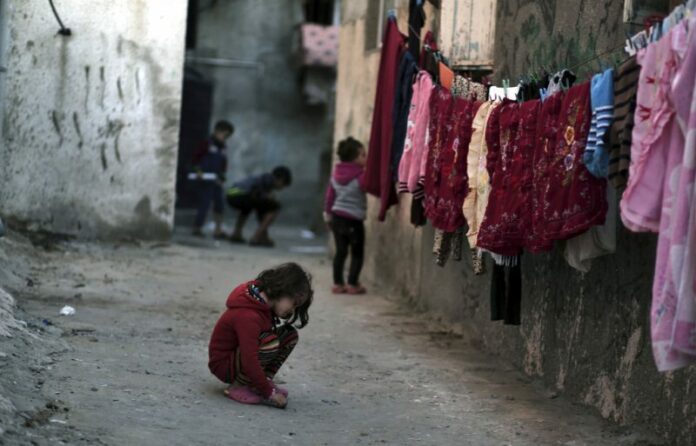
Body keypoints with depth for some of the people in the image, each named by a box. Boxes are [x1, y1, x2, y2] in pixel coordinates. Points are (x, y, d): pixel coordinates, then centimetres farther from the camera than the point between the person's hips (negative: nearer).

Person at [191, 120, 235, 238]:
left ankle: (218, 230, 11)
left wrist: (222, 178, 3)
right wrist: (198, 171, -13)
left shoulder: (223, 148, 12)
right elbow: (196, 156, -6)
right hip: (206, 181, -7)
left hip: (217, 182, 7)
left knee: (219, 205, 5)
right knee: (204, 204, -5)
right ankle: (197, 228, 6)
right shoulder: (208, 144, -6)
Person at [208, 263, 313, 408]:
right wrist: (269, 392, -27)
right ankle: (237, 387, -17)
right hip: (224, 365, -9)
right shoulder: (248, 316, -32)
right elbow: (249, 361, -34)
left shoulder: (263, 301, -4)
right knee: (270, 342, -32)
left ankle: (265, 379, 0)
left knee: (290, 335, -1)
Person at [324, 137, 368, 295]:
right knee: (357, 253, 6)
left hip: (336, 216, 6)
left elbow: (330, 194, 11)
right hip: (353, 219, -6)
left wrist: (328, 211, 21)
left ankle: (338, 283, 13)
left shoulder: (336, 174, 5)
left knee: (340, 251, 12)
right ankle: (353, 284, 6)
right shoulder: (361, 175, -16)